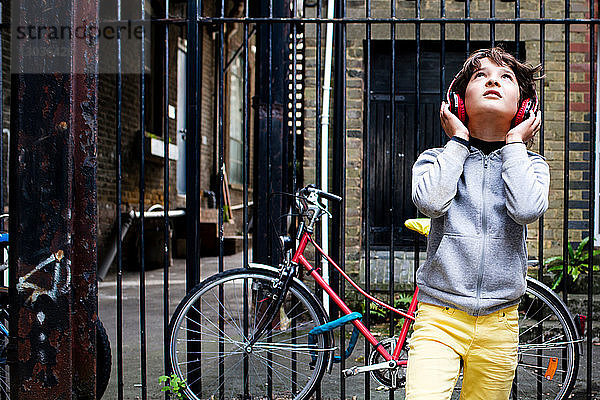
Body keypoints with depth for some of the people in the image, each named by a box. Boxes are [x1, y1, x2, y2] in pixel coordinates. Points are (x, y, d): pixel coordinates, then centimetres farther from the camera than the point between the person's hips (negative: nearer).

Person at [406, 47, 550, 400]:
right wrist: (459, 142, -5)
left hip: (499, 323, 2)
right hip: (439, 317, -2)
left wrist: (513, 143, -4)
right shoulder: (435, 159, 5)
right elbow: (430, 201, -18)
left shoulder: (531, 165, 8)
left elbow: (528, 210, -15)